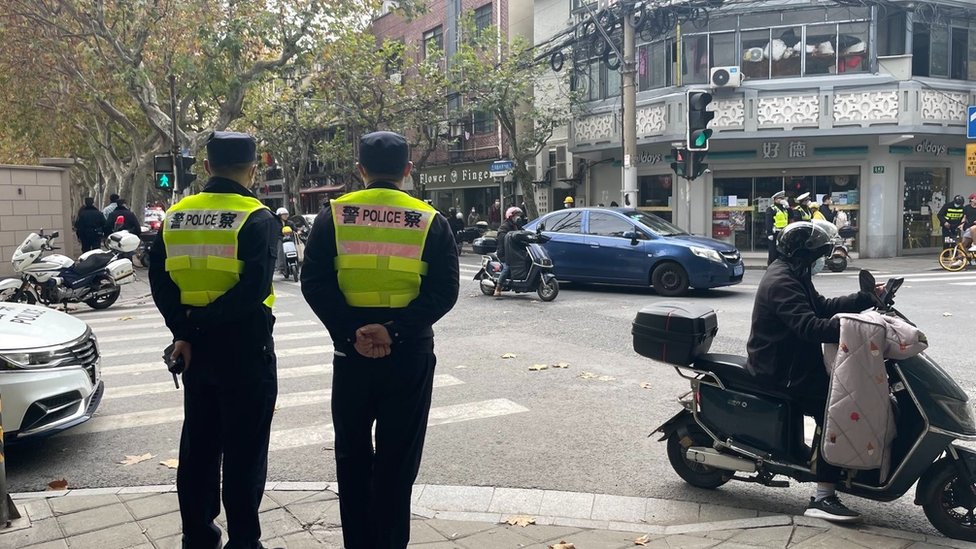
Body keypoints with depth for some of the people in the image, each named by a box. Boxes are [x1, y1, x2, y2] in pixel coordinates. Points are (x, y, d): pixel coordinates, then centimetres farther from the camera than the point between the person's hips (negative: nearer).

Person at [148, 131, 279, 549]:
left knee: (198, 445, 17)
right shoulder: (257, 218, -13)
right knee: (244, 450, 5)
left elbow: (160, 282, 1)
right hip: (244, 347, -5)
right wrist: (202, 321, -13)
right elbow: (254, 288, -23)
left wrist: (184, 329, -5)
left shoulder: (176, 216, 6)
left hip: (195, 345, 6)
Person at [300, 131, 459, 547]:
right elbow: (444, 291, -11)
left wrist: (350, 332, -12)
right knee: (397, 460, 11)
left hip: (351, 352, 1)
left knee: (352, 456, 17)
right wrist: (395, 331, -16)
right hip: (410, 355, -1)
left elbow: (314, 283, -8)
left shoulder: (333, 217, 1)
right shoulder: (431, 221, -2)